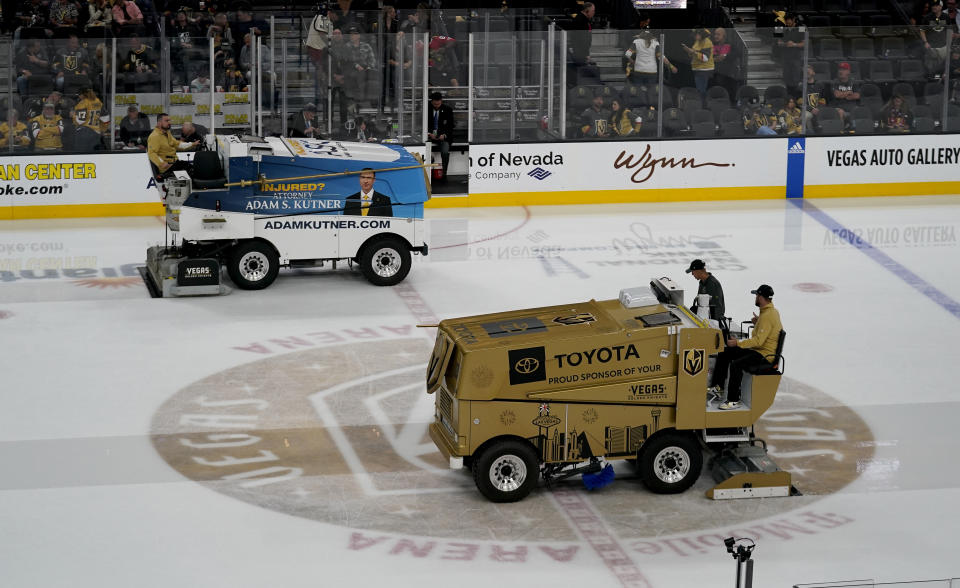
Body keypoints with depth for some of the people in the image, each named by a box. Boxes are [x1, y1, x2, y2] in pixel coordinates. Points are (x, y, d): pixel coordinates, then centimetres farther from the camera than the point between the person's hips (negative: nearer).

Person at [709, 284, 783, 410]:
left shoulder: (767, 316, -21)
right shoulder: (772, 311, 12)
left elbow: (759, 341, -28)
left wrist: (738, 343, -27)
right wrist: (757, 324, 10)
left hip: (765, 355, -11)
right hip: (757, 349, 11)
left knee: (736, 364, -32)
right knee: (724, 353, 9)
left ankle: (734, 401, -30)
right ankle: (717, 387, 10)